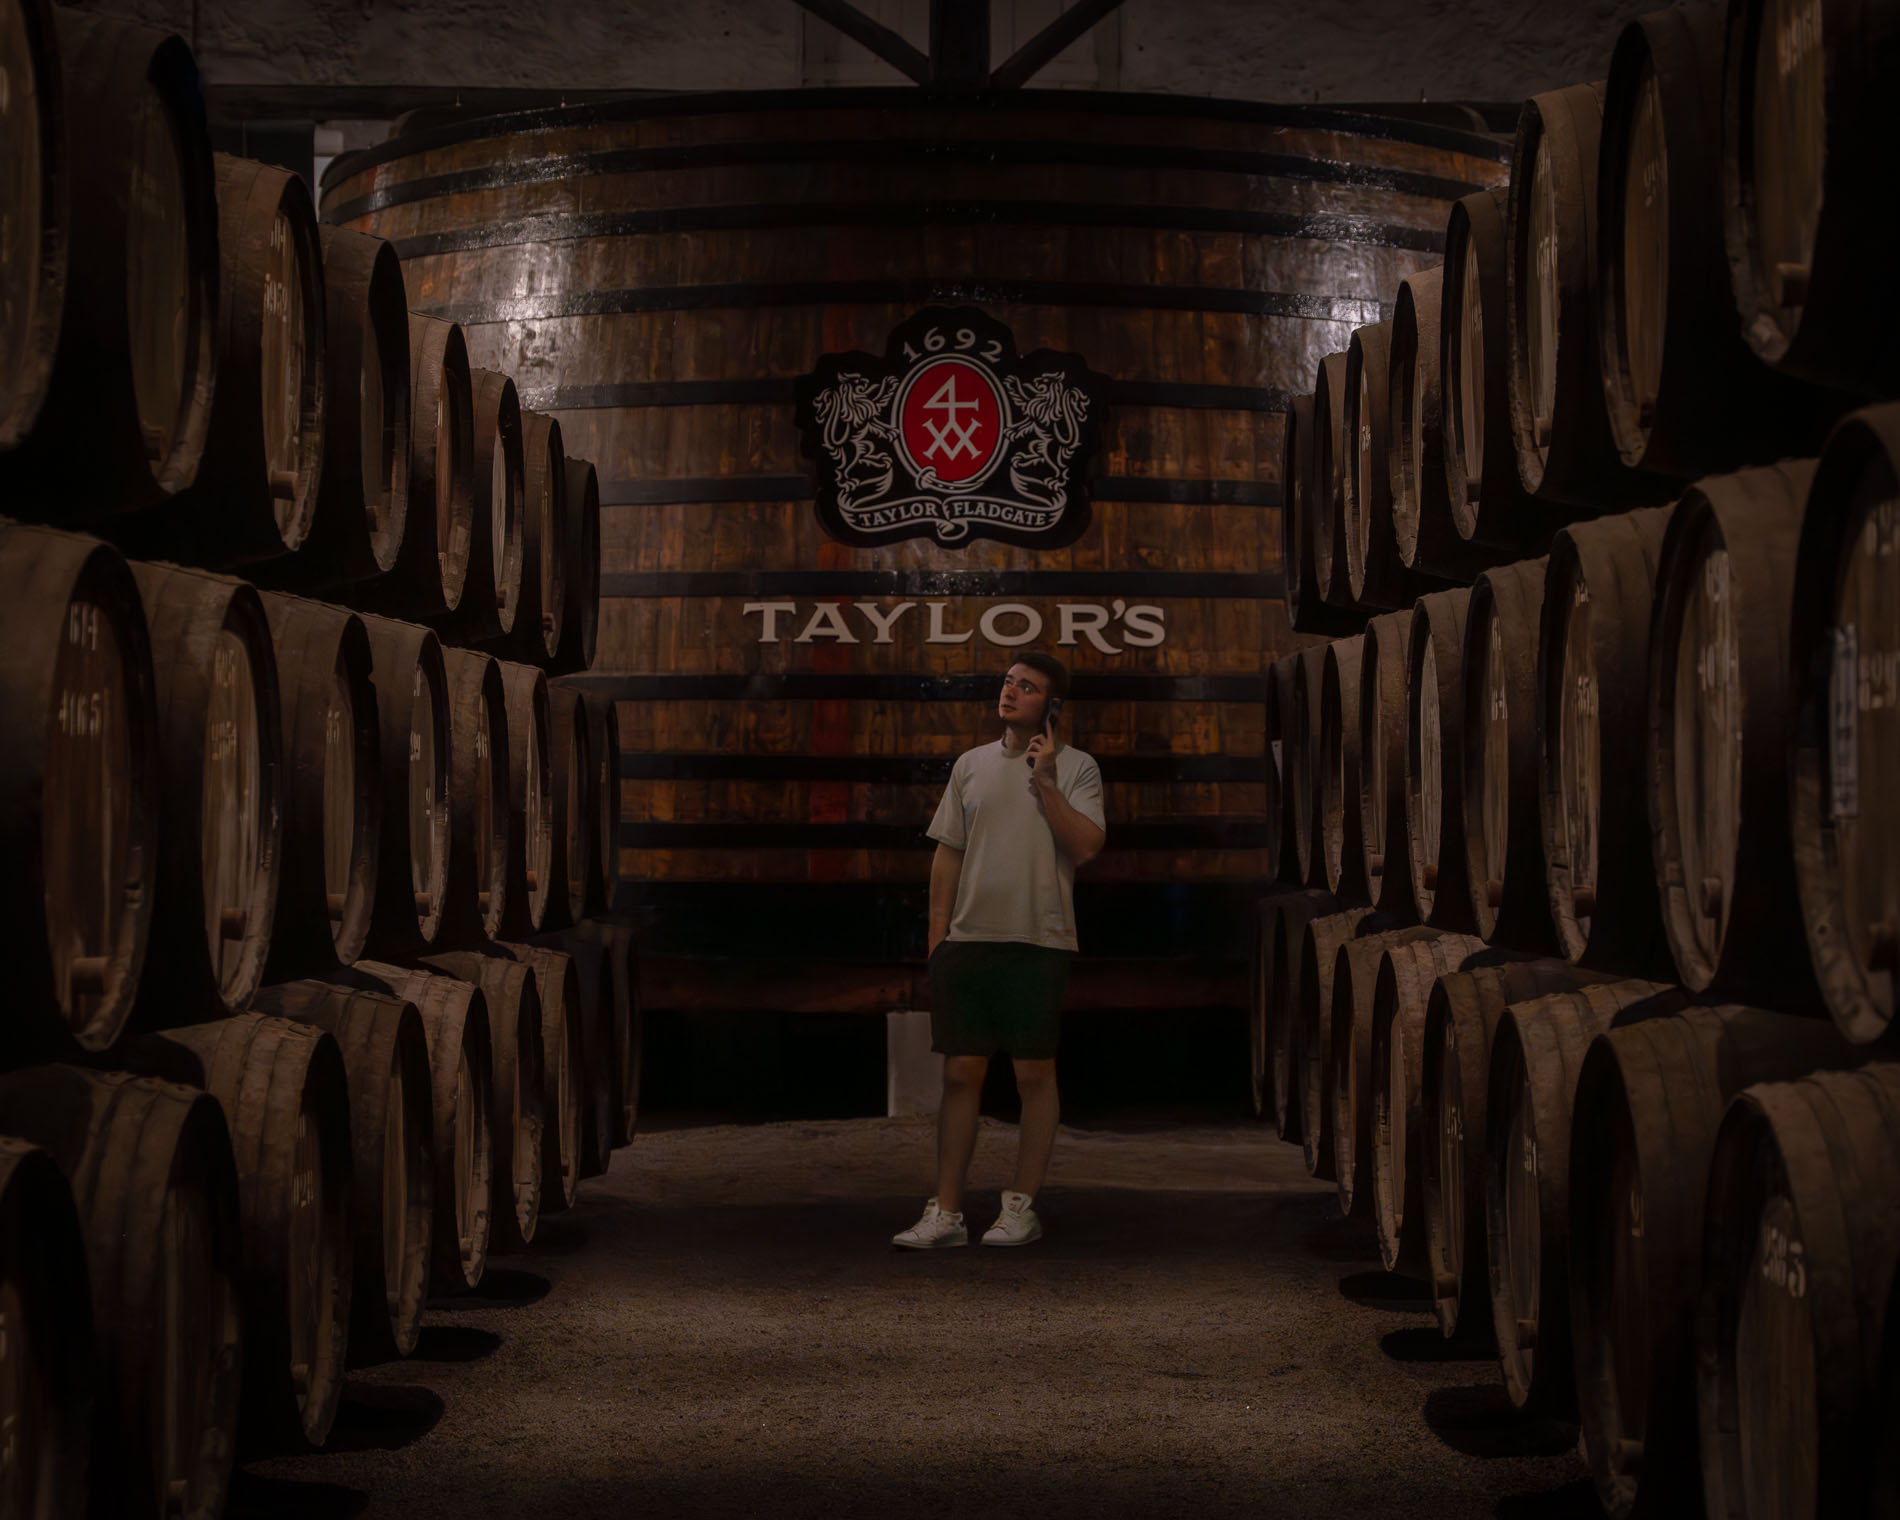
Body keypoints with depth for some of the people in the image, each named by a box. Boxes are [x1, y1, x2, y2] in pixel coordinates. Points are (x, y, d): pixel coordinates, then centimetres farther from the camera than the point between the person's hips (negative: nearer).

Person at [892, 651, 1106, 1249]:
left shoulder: (1075, 767, 1)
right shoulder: (972, 764, 12)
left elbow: (1086, 846, -11)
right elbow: (947, 854, 14)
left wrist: (1045, 782, -14)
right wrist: (937, 936, 8)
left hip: (1038, 941, -3)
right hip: (968, 937, 3)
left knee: (1035, 1074, 2)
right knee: (961, 1073, 3)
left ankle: (1022, 1207, 11)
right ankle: (945, 1212, 5)